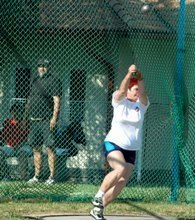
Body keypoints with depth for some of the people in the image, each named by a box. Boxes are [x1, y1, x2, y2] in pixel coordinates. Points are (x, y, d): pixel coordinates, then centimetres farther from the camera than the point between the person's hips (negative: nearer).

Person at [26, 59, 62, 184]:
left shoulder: (53, 81, -3)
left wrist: (54, 118, -19)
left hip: (47, 120, -7)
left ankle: (52, 176, -8)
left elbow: (57, 100, -11)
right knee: (36, 149, 9)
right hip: (34, 120, 7)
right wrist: (26, 114, 18)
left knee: (49, 147, -10)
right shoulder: (35, 81, 19)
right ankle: (37, 176, 13)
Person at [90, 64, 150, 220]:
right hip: (114, 144, -4)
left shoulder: (142, 104, 2)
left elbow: (142, 91, -19)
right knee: (120, 169, -32)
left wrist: (139, 77, -39)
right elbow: (122, 90, -25)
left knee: (121, 184, 1)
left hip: (131, 150, 4)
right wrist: (129, 74, -42)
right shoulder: (119, 101, -3)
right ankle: (99, 196, -18)